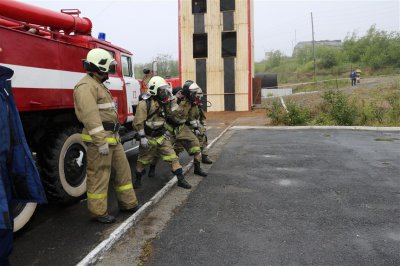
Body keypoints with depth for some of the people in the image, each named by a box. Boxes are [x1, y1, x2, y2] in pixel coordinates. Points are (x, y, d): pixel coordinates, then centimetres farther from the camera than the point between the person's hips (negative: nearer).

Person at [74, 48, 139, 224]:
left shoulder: (99, 85, 20)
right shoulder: (86, 86, -14)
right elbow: (91, 117, -23)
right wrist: (101, 142, -26)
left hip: (112, 137, 10)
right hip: (99, 139, -10)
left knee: (123, 169, 15)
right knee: (99, 176, 0)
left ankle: (128, 203, 28)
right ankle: (98, 212, 13)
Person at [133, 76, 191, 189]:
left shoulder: (162, 103, 6)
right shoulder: (145, 104, -18)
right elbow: (138, 122, -19)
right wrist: (142, 137, -18)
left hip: (162, 136, 6)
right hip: (149, 138, -5)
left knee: (173, 157, 0)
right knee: (143, 161, 12)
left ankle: (181, 180, 7)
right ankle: (138, 179, 34)